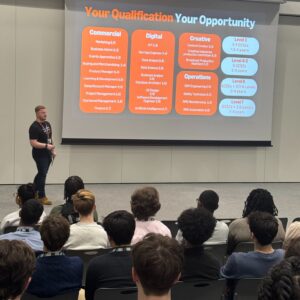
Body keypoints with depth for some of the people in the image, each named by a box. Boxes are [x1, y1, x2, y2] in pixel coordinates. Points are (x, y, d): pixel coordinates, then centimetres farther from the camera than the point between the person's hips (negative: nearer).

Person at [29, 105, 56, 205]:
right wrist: (46, 146, -27)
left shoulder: (47, 124, 10)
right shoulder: (34, 127, -16)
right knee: (42, 174, -6)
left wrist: (53, 150, 12)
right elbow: (33, 143, -22)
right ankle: (41, 197, 3)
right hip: (39, 154, -8)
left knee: (41, 173, 15)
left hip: (47, 154, 8)